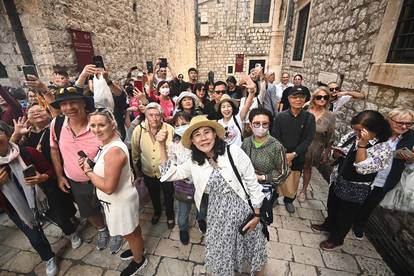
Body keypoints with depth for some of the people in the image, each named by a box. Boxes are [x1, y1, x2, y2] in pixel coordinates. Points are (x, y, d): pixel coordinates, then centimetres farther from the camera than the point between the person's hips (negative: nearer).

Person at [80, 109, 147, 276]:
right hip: (118, 199, 9)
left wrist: (88, 171, -18)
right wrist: (90, 163, -6)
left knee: (129, 233, 17)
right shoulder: (108, 144, -2)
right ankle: (138, 248, 54)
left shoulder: (114, 150, -33)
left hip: (120, 202, -9)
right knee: (132, 231, 30)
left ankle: (138, 261, 44)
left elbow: (108, 187, -30)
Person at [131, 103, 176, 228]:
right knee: (154, 196, 27)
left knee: (169, 196, 20)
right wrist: (137, 169, 9)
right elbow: (135, 153, -1)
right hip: (148, 172, 2)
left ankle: (170, 216, 49)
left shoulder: (169, 129, -21)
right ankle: (157, 212, 57)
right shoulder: (138, 130, -15)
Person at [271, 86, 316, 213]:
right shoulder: (280, 116, -7)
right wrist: (283, 155, -13)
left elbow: (308, 139, -6)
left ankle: (289, 200, 40)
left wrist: (293, 154, -14)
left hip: (298, 157, 2)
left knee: (293, 182, 12)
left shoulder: (309, 117, -4)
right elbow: (275, 137, -6)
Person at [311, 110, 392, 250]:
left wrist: (362, 145, -36)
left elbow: (362, 168, -33)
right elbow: (338, 153, 7)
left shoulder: (383, 149, -23)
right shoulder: (352, 135, -6)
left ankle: (336, 238, 41)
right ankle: (328, 225, 54)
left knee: (345, 216, 17)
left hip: (354, 191, -6)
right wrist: (337, 152, -16)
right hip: (337, 181, 6)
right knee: (332, 207, 27)